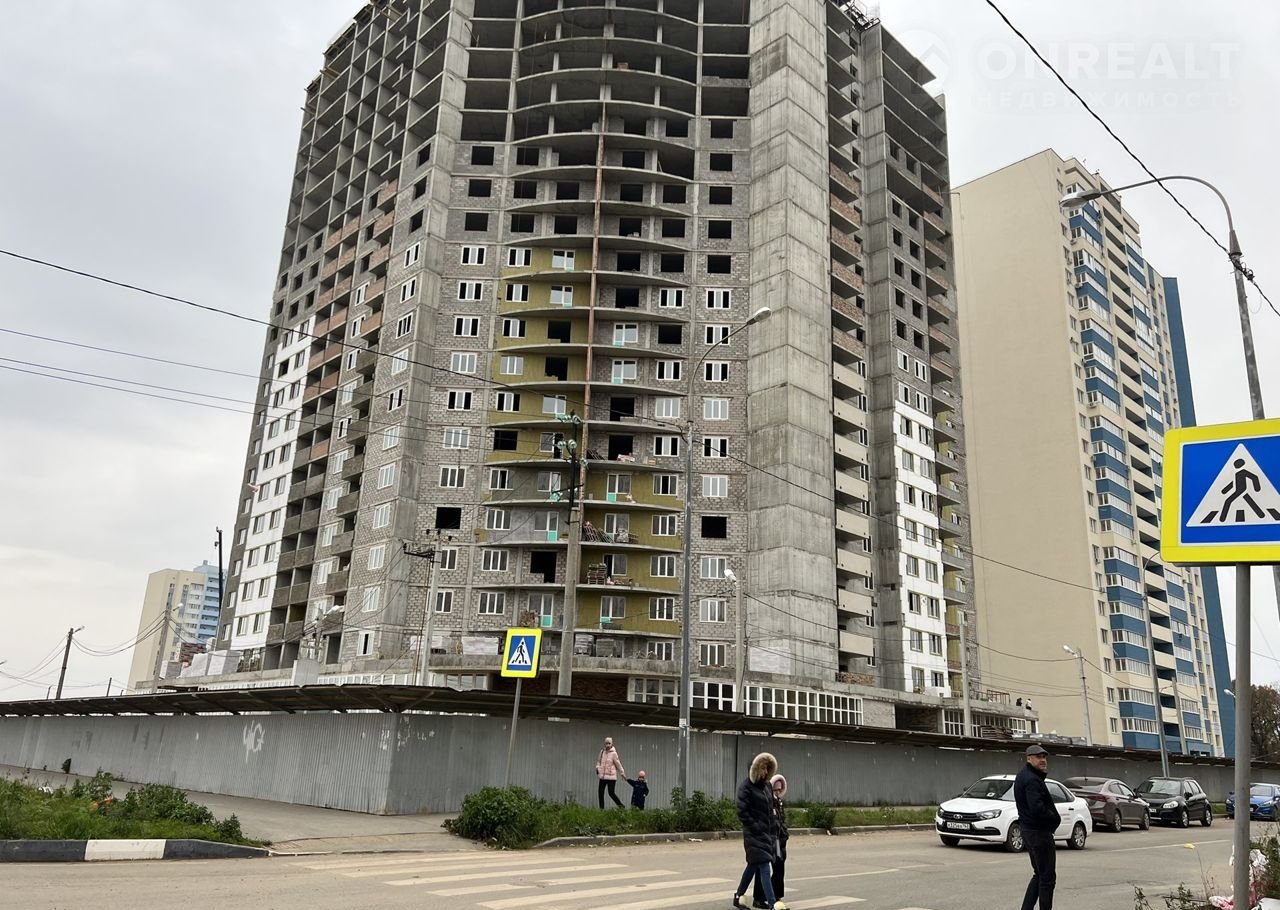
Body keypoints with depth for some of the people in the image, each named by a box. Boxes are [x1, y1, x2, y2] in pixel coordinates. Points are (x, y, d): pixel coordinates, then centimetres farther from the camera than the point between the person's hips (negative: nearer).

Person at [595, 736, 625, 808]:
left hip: (611, 777, -5)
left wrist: (622, 773, 1)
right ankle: (601, 808, 14)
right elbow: (599, 761, 20)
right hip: (602, 776, 5)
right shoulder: (602, 752, 6)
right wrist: (597, 768, 4)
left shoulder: (613, 753, -9)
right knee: (600, 792, 3)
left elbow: (618, 764, -4)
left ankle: (621, 806, 12)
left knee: (611, 793, -6)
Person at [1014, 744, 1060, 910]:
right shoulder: (1032, 780, -20)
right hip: (1039, 832, -10)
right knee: (1047, 877, -2)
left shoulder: (1023, 776, 13)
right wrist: (1055, 818, -13)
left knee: (1039, 874, 18)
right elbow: (1037, 808, -29)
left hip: (1028, 830, 10)